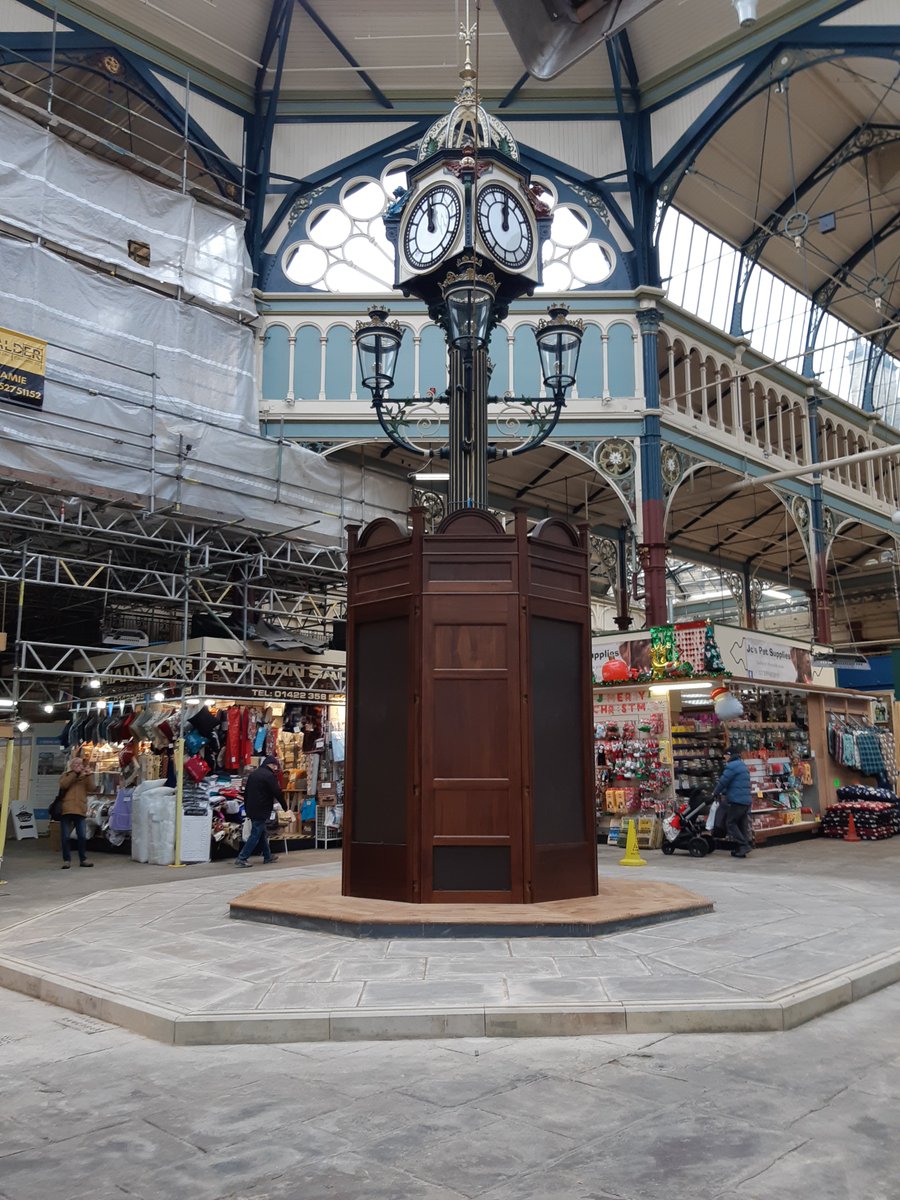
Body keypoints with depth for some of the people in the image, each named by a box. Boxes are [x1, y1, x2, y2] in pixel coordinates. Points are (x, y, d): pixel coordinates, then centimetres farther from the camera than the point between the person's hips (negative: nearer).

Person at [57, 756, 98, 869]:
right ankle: (67, 860, 6)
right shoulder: (65, 775, 9)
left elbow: (92, 788, -2)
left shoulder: (85, 777, 13)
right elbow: (63, 785, -12)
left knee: (82, 836, 3)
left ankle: (83, 859, 10)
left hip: (80, 810, 1)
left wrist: (89, 774, -11)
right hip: (66, 810, -1)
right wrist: (74, 773, -15)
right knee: (66, 837, 0)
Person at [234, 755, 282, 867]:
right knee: (256, 835, -6)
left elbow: (246, 792, 18)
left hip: (251, 809, 9)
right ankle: (241, 859, -9)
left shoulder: (253, 774, 13)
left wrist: (246, 808, 23)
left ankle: (267, 856, 26)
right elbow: (277, 793, -11)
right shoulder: (269, 775, -13)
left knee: (262, 833, 18)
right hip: (261, 810, -9)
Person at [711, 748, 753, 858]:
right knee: (742, 824, 9)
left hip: (736, 800, -9)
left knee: (730, 823, -4)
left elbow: (723, 781, -11)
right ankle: (740, 849, 10)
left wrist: (715, 793, 4)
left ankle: (743, 845, -13)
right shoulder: (744, 766, 21)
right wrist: (723, 792, 21)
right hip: (746, 800, 9)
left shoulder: (732, 766, -11)